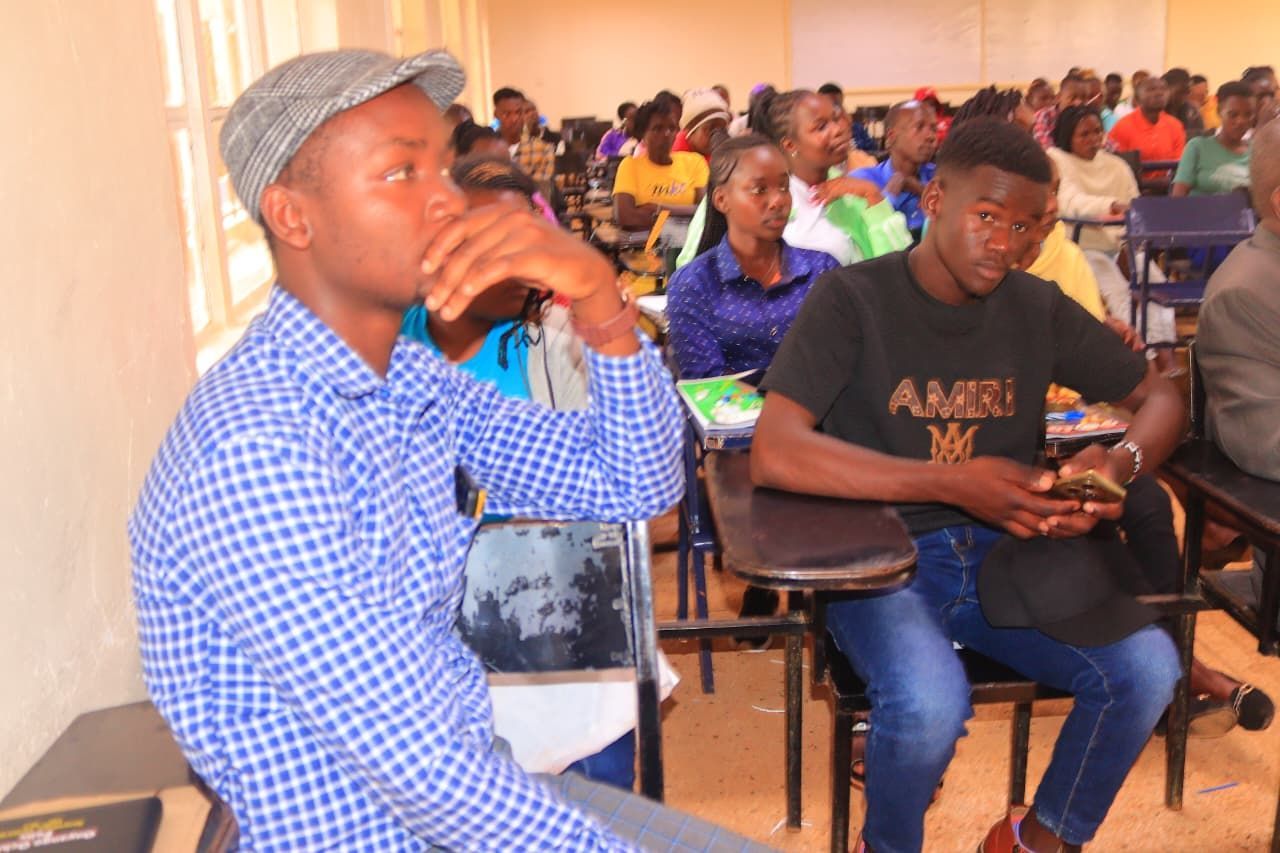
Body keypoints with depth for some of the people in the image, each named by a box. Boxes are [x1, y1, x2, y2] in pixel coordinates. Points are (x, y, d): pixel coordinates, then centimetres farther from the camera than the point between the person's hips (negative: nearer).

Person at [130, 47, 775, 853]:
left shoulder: (413, 379, -1)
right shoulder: (254, 447, -27)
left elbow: (638, 486, -2)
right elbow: (416, 765, -26)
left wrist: (600, 298, -17)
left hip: (469, 786, 7)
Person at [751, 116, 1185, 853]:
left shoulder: (1038, 308, 5)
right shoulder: (851, 300, -10)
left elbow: (1160, 395, 13)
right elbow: (773, 455, -22)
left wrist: (1121, 463, -12)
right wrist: (952, 483, -29)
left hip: (1006, 549, 5)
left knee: (1146, 668, -18)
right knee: (930, 703, -33)